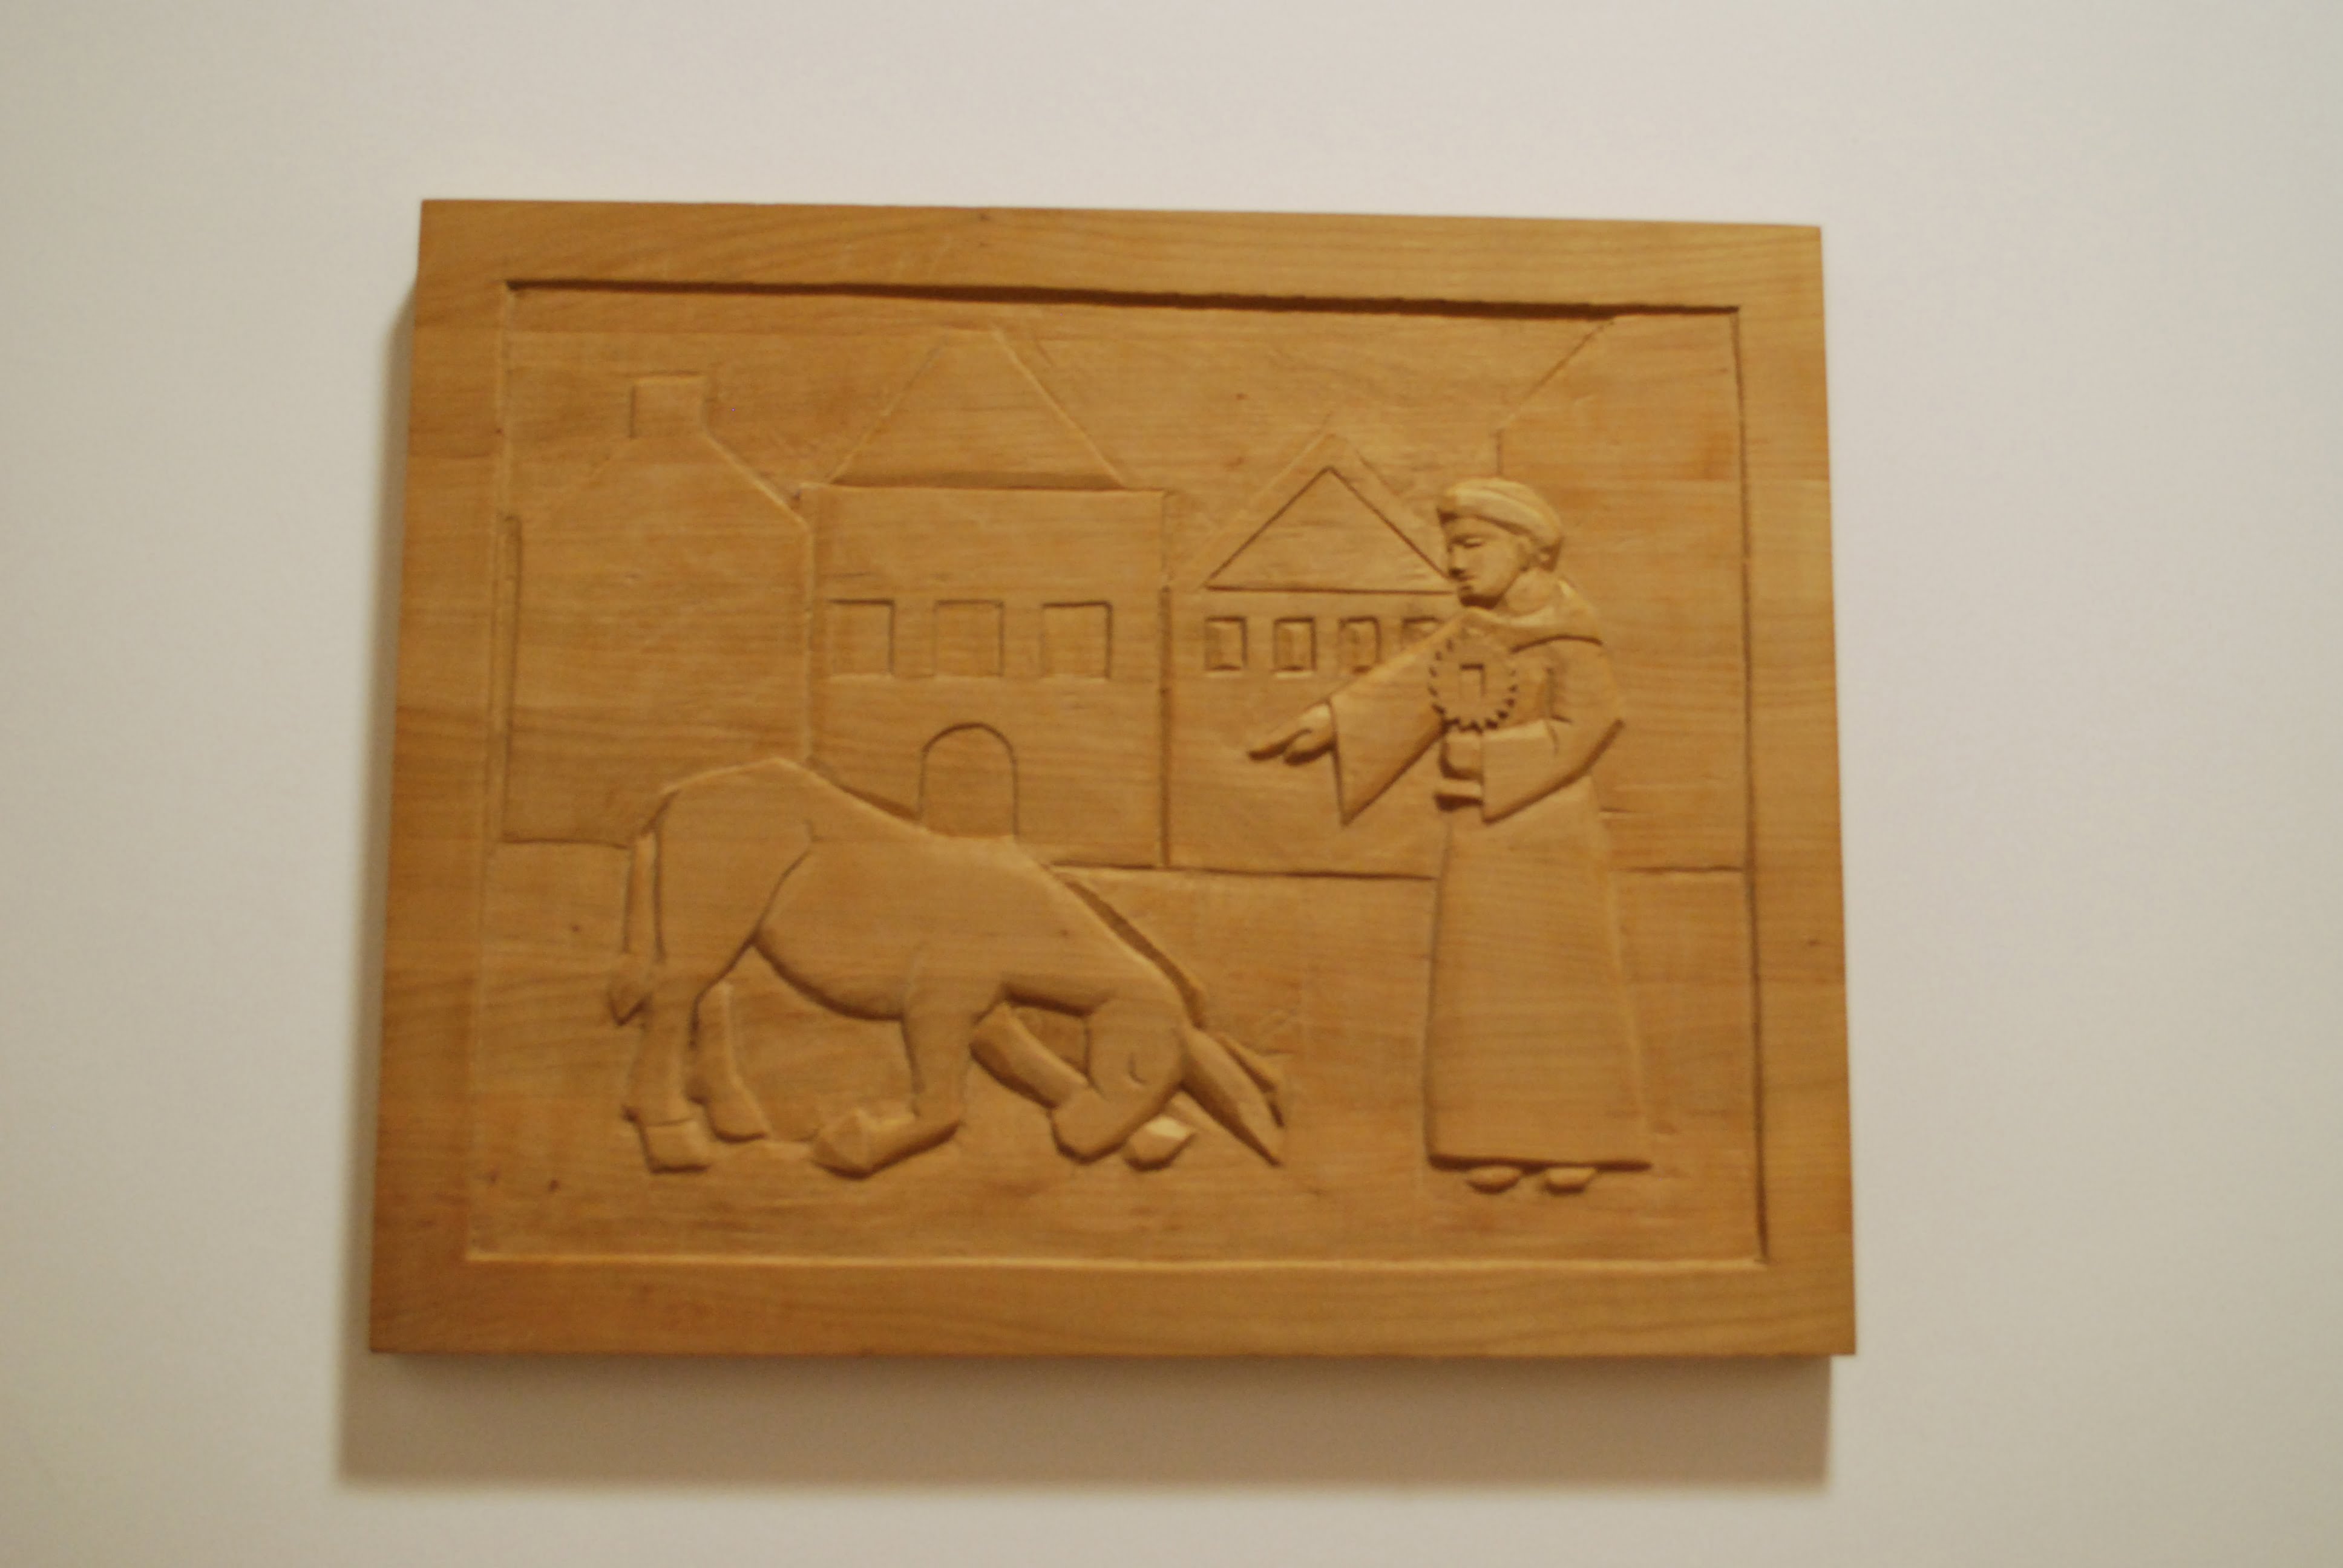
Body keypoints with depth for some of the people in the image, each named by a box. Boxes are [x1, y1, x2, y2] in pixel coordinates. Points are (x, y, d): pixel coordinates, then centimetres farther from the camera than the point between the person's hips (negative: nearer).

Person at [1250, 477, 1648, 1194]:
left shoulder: (1568, 640, -5)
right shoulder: (1463, 639, 11)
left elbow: (1581, 727, -14)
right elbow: (1400, 687, 4)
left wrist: (1487, 755, -16)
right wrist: (1330, 720, -9)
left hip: (1552, 840, -5)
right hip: (1479, 845, 5)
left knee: (1563, 984, 1)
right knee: (1486, 987, 4)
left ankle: (1576, 1140, 11)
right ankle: (1500, 1141, 11)